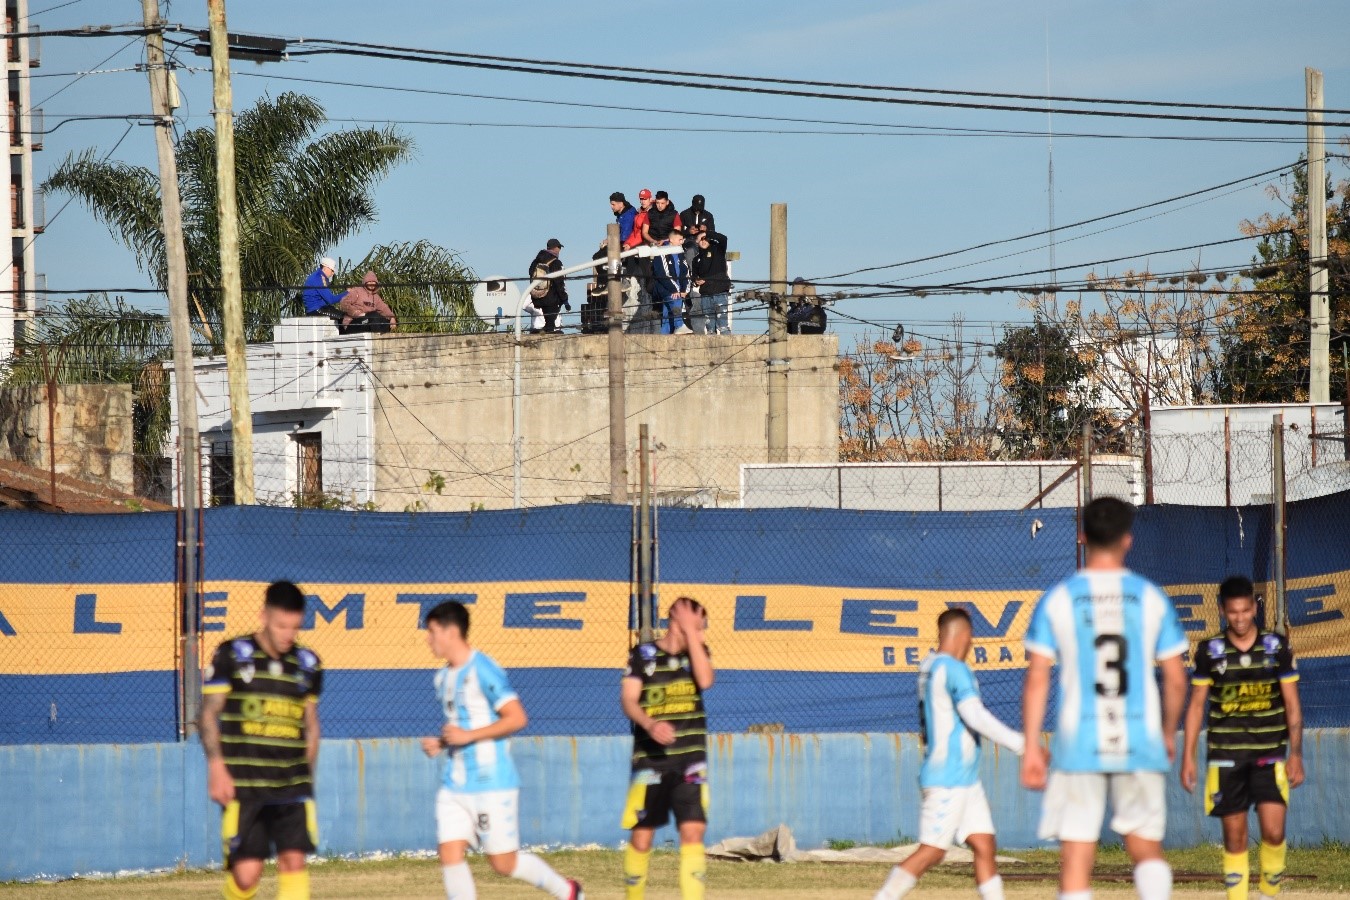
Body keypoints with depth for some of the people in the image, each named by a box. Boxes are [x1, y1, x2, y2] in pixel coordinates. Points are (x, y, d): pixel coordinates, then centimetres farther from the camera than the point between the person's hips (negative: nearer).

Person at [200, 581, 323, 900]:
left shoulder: (307, 664, 11)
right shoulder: (231, 656, 0)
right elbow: (209, 714, 0)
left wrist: (307, 775, 17)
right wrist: (216, 768, -9)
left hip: (292, 788, 3)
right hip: (243, 787, -3)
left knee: (294, 862, -9)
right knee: (247, 871, -7)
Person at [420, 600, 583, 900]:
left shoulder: (483, 671, -14)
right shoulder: (443, 678, 13)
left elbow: (517, 718, -18)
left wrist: (469, 736, -22)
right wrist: (439, 743, 6)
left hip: (492, 784, -8)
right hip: (454, 783, 8)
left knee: (503, 863, 0)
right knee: (450, 854, -5)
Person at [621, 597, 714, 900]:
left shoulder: (697, 652, 9)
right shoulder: (643, 655, 1)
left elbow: (705, 681, -12)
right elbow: (628, 700, -7)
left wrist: (691, 633, -10)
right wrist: (650, 724, -26)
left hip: (690, 760, 1)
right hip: (650, 758, -1)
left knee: (693, 833, -11)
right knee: (641, 836, 1)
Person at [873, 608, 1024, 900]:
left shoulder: (929, 668, 14)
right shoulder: (954, 670, -15)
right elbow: (976, 717, -22)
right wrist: (1021, 744, -21)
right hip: (949, 780, -10)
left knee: (984, 845, 6)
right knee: (931, 851, -7)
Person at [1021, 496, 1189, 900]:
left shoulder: (1057, 599, 0)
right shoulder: (1150, 597, 3)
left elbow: (1037, 680, -2)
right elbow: (1176, 680, 6)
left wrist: (1031, 746, 3)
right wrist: (1168, 733, 21)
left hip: (1079, 745, -1)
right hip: (1141, 743, 1)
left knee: (1076, 859, 2)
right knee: (1146, 848, 12)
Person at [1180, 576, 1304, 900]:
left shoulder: (1278, 648, 1)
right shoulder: (1209, 651, 1)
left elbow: (1293, 705, 4)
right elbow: (1196, 706, 7)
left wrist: (1296, 754, -2)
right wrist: (1188, 756, 2)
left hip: (1269, 755, -1)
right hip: (1225, 757, 1)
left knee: (1273, 831, -10)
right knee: (1234, 836, 1)